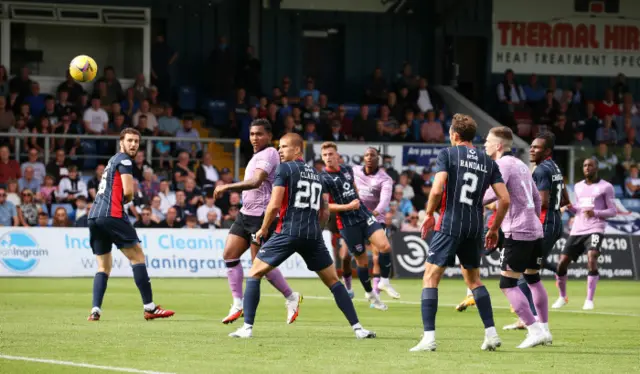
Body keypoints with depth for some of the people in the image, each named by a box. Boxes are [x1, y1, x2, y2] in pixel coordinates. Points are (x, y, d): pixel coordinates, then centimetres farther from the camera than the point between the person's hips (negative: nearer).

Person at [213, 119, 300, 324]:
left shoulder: (268, 155, -15)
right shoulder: (257, 156, 17)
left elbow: (255, 181, -29)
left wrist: (227, 187, -30)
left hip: (261, 216, -10)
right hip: (246, 213, 10)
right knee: (229, 254, 0)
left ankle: (291, 298, 13)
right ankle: (238, 304, 3)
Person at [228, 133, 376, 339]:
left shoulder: (284, 168, -1)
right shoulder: (316, 173, 18)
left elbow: (274, 205, -9)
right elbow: (325, 212, 21)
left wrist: (263, 229, 4)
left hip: (288, 232, -5)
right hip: (313, 235, 5)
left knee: (254, 274, 7)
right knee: (333, 281, 14)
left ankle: (247, 327, -3)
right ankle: (357, 328, 7)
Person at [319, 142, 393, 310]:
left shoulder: (347, 169, 9)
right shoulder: (323, 178, -10)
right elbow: (325, 206, -13)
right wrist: (348, 206, -20)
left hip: (364, 215, 5)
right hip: (347, 223, -5)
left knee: (385, 246, -16)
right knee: (362, 259, 3)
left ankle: (384, 281, 3)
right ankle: (370, 294, 24)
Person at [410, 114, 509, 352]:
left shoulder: (448, 154, -2)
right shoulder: (488, 161, 10)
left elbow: (437, 190, -15)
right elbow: (505, 199, 5)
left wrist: (429, 214, 2)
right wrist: (494, 229, 16)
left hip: (450, 224, -5)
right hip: (475, 226, 5)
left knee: (430, 277, -1)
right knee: (474, 279, 21)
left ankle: (429, 337, -13)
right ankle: (491, 333, 15)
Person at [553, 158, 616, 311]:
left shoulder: (605, 187, 1)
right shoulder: (578, 187, 18)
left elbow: (613, 211, 0)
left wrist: (595, 213, -17)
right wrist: (570, 208, 4)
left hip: (595, 229, -5)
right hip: (577, 230, 5)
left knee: (592, 260, -27)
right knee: (562, 263, -2)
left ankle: (589, 300, -18)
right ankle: (562, 297, 21)